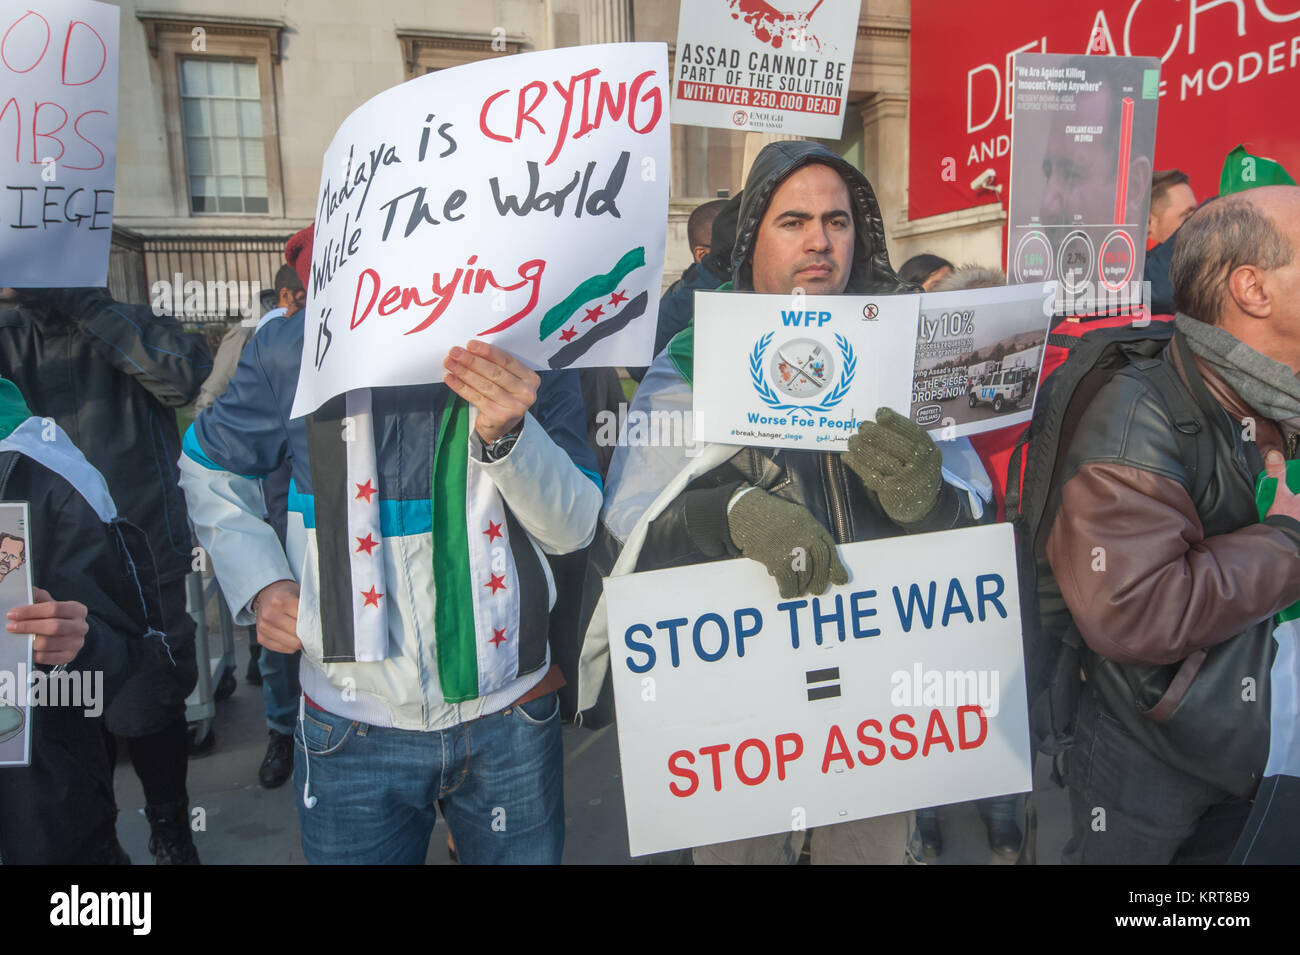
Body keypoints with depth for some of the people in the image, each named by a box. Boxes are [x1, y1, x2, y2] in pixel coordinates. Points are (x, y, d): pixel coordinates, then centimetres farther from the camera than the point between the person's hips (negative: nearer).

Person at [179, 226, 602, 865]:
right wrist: (259, 583, -1)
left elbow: (574, 528, -9)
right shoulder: (298, 347, -7)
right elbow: (209, 464, 11)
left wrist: (509, 434, -25)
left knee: (524, 854, 19)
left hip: (510, 719, 1)